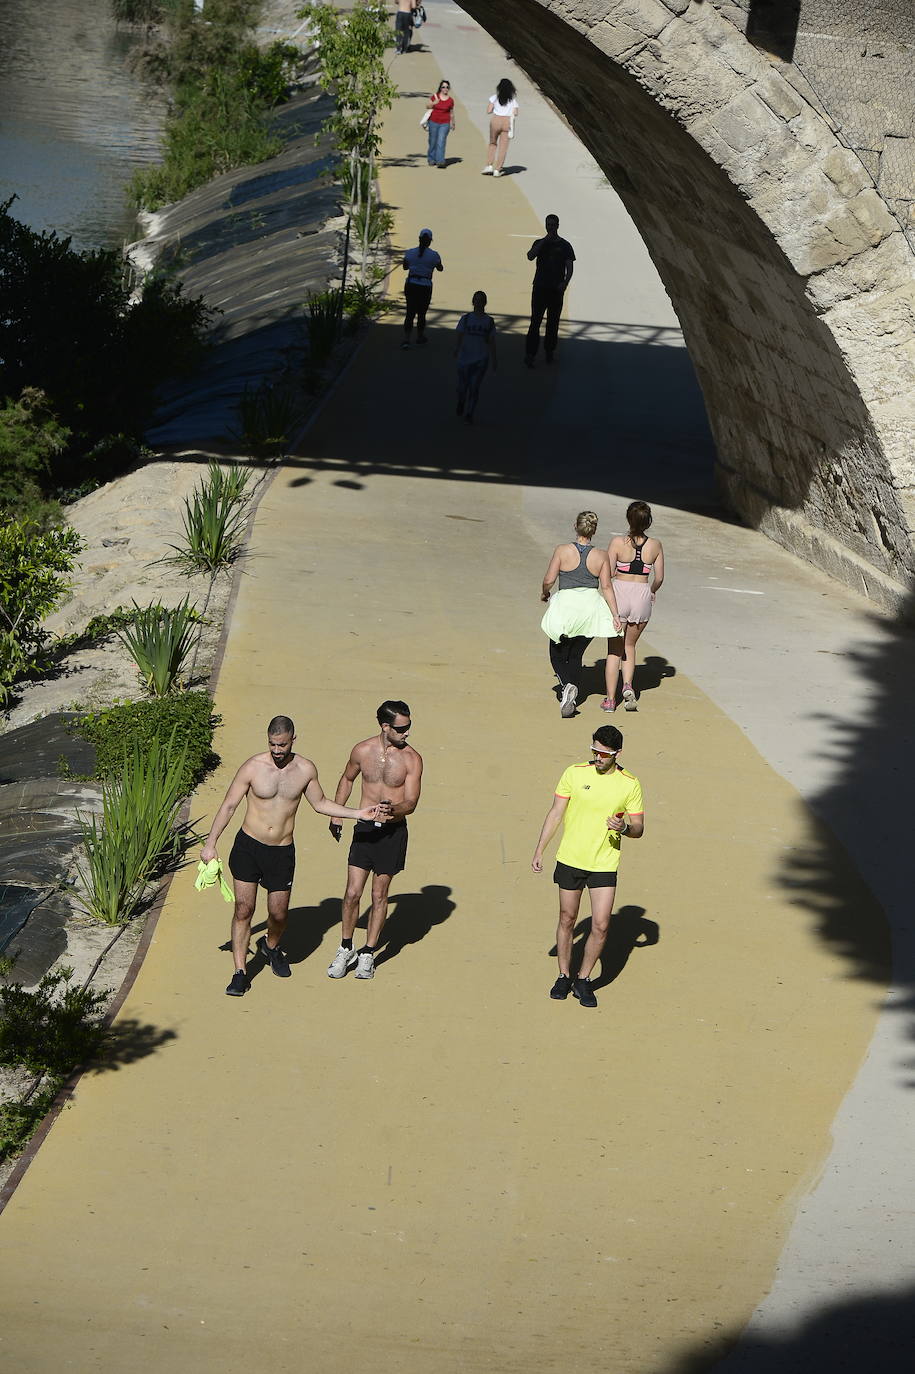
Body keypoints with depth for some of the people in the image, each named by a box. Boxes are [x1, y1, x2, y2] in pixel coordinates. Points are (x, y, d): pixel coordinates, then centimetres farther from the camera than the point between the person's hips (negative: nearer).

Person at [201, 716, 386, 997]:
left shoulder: (306, 770, -2)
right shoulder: (252, 767, -9)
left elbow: (320, 803, 14)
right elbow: (229, 806, -4)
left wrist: (359, 814, 7)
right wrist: (210, 844, -5)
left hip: (282, 851, 2)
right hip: (248, 847, -2)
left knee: (279, 913, 7)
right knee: (243, 909, -4)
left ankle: (271, 946, 40)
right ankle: (240, 972, 4)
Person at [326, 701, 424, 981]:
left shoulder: (411, 759, -9)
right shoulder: (363, 750, -3)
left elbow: (411, 803, -10)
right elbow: (347, 779, 16)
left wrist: (394, 808, -32)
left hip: (393, 832, -1)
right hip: (364, 828, 1)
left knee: (379, 895, 6)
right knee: (352, 893, -2)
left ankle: (368, 954, 19)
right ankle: (345, 950, 16)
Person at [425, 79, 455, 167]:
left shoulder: (450, 100, 2)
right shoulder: (434, 96, 1)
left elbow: (451, 113, 13)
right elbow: (427, 105, 8)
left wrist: (453, 124, 20)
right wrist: (434, 103, -12)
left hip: (445, 124, -1)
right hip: (433, 122, 1)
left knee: (441, 142, -13)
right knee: (433, 142, 8)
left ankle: (440, 161, -18)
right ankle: (431, 160, 24)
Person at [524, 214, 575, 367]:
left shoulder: (564, 245, 5)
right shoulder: (539, 243, 8)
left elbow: (570, 267, 3)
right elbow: (530, 256, -11)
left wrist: (565, 283, -13)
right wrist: (544, 240, -12)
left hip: (556, 289, 0)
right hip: (540, 287, 0)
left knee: (553, 322, 7)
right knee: (535, 321, -7)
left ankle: (549, 351, 19)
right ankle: (529, 354, -10)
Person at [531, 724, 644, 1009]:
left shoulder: (630, 784, -4)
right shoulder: (575, 773, -4)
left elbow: (639, 829, 2)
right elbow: (555, 813, 3)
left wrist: (624, 827, -20)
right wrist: (539, 850, 0)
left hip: (604, 865, -1)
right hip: (570, 860, 1)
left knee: (601, 926, -5)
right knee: (567, 919, 11)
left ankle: (583, 980, 13)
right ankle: (564, 977, 27)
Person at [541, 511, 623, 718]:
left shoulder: (562, 550, -8)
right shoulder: (601, 556, -2)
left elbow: (549, 579, -7)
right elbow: (606, 587, -4)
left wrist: (544, 593, 14)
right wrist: (615, 614, -1)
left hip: (566, 605, -2)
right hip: (592, 606, 3)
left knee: (558, 653, 13)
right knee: (576, 655, 16)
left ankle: (567, 685, -14)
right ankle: (571, 699, 8)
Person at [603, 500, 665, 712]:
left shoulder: (618, 542, -10)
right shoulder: (655, 545, -3)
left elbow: (609, 573, -10)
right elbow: (659, 578, 3)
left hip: (619, 593, -2)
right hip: (643, 596, 2)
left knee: (614, 649, 9)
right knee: (630, 645, 21)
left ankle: (610, 699, 6)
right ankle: (628, 685, -1)